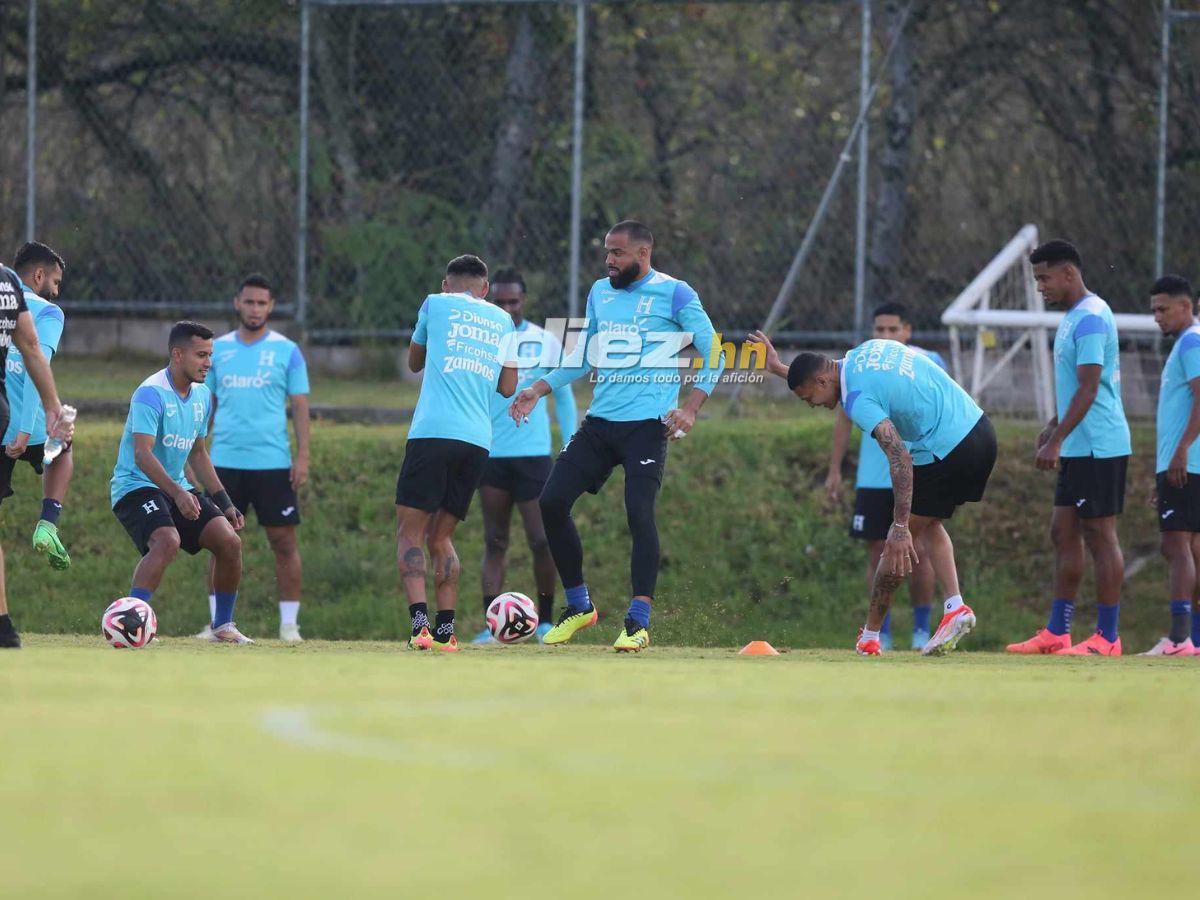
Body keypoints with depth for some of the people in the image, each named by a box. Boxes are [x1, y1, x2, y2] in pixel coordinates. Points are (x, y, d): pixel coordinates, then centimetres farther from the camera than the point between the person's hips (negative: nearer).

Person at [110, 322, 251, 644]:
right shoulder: (151, 394, -18)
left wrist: (224, 504, 16)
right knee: (167, 542, -33)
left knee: (229, 541, -5)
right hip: (136, 485, -8)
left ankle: (222, 626, 10)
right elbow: (142, 454, -28)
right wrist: (177, 494, -39)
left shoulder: (202, 395, 10)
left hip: (177, 489, 8)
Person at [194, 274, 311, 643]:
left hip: (273, 462, -2)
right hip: (225, 461, 2)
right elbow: (206, 403, 15)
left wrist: (302, 457, -7)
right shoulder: (217, 349, 10)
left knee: (284, 541, -2)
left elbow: (300, 405, 1)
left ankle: (289, 623, 3)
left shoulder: (286, 351, 3)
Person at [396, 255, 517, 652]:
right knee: (441, 537, 14)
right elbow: (508, 387, 22)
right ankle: (446, 630, 2)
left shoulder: (436, 304, 11)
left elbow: (414, 362, 26)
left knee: (410, 533, -4)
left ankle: (419, 622, -22)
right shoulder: (502, 320, 19)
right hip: (478, 440, 4)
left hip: (432, 431, -4)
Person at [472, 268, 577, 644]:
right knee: (495, 543, 2)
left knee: (542, 541, -5)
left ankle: (545, 621, 11)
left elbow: (563, 397, 10)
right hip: (491, 455, 0)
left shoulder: (546, 342, 2)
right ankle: (491, 627, 2)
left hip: (533, 455, 0)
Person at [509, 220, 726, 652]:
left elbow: (714, 356, -3)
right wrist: (538, 390, 14)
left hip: (647, 423, -6)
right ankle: (579, 606, 12)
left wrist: (689, 408, -14)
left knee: (639, 512, -17)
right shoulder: (600, 293, 14)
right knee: (551, 502, -2)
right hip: (599, 422, 6)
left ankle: (639, 622, -12)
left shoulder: (674, 295, -4)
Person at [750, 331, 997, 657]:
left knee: (901, 543, 4)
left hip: (947, 453, -9)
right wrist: (780, 369, 40)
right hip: (979, 428, 9)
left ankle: (870, 635, 13)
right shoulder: (868, 349, 9)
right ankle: (955, 606, 8)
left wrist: (900, 527, -29)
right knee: (929, 524, 25)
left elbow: (899, 455, -28)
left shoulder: (859, 400, -18)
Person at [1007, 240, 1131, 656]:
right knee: (1064, 533, 10)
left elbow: (1088, 389, -21)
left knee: (1100, 535, -7)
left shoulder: (1090, 318, -16)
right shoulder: (1073, 317, 16)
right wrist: (1054, 427, 20)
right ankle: (1056, 633, 12)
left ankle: (1107, 637, -4)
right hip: (1079, 449, 10)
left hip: (1098, 447, -10)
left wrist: (1057, 440, -23)